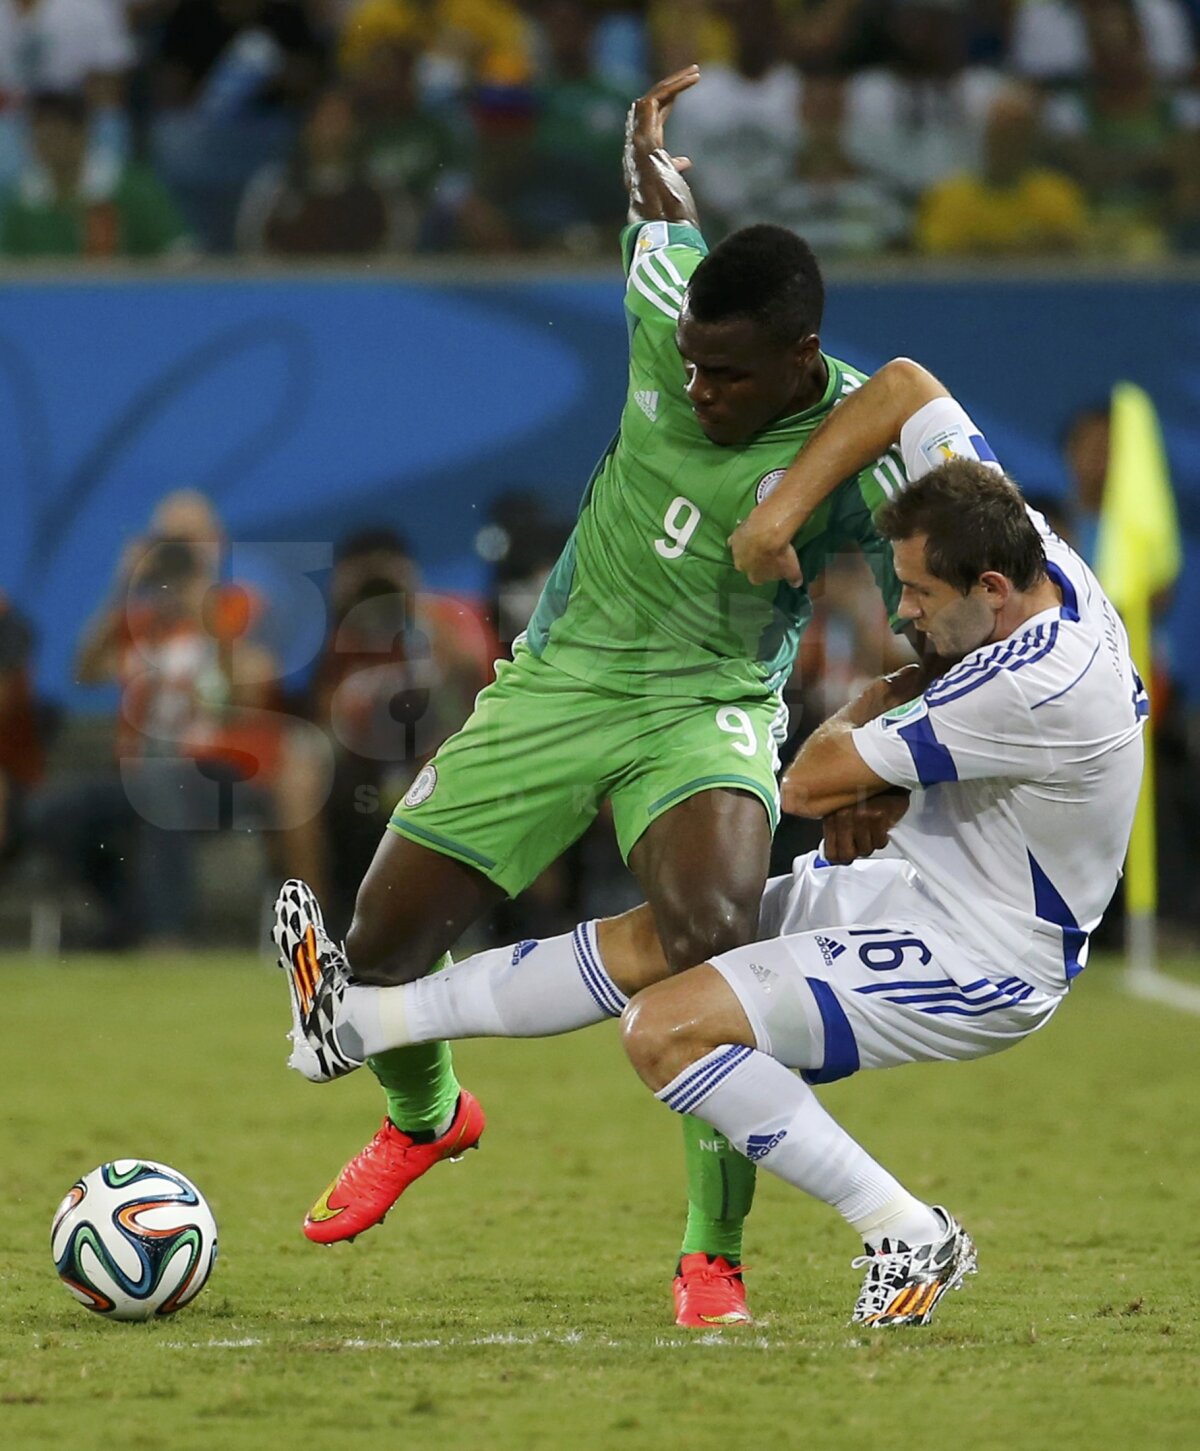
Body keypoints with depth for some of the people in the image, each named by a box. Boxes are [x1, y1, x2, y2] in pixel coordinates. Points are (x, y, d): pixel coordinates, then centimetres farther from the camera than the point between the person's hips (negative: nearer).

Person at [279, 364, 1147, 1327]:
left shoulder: (1041, 687, -32)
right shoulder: (1029, 543, -7)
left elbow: (811, 784, -23)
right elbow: (906, 391, 3)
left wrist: (880, 704, -2)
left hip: (972, 965, -10)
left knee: (669, 1029, -19)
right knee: (646, 942, 11)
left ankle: (909, 1239, -11)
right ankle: (359, 1022, 22)